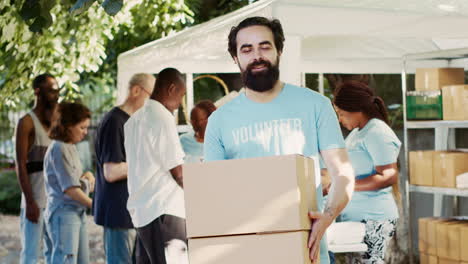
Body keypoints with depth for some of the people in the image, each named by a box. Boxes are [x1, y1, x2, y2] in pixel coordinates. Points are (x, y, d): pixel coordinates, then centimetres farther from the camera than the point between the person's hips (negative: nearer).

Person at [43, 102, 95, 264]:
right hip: (64, 213, -10)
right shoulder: (59, 149, -13)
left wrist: (88, 175, -1)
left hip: (78, 213, 10)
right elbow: (70, 188, -17)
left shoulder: (71, 148, 16)